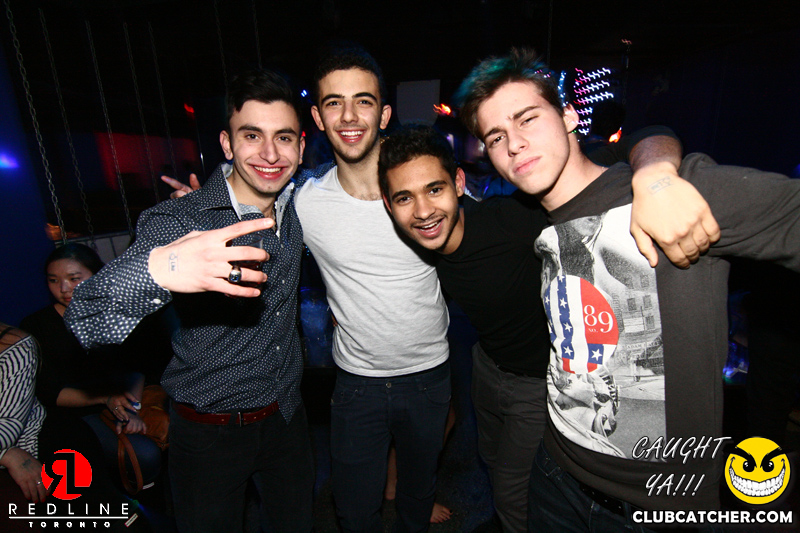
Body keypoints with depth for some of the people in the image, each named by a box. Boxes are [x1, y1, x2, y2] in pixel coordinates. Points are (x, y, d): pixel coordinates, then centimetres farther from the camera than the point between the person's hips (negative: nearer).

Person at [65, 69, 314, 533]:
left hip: (287, 418, 5)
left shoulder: (296, 205, -5)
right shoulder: (174, 222, -21)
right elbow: (83, 324, -34)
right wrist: (155, 269, -54)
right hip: (209, 436, -4)